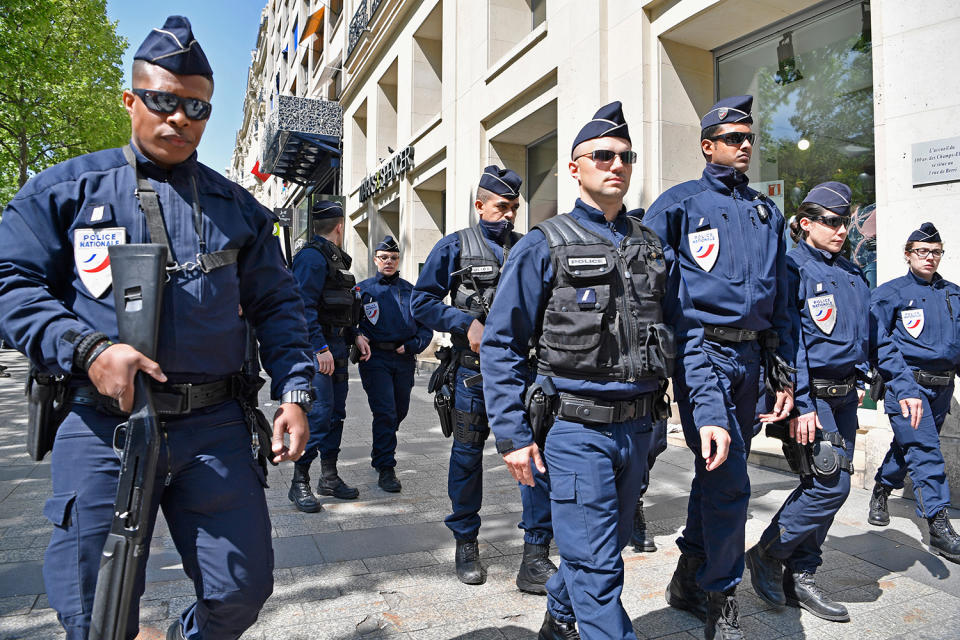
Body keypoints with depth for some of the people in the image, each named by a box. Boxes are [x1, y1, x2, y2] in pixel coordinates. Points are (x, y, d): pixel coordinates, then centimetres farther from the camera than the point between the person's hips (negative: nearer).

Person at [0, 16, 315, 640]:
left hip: (215, 429, 2)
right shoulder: (68, 188, 7)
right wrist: (87, 349, -15)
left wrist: (294, 391, -1)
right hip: (104, 429, -1)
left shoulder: (237, 207, 12)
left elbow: (276, 304, 12)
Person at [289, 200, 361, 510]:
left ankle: (329, 477, 21)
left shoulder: (335, 258, 18)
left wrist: (354, 337, 15)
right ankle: (300, 483, 1)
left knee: (336, 412, 12)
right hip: (317, 348, -10)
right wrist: (320, 348, -23)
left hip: (336, 346, 10)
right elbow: (304, 306, -20)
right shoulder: (312, 256, -12)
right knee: (319, 412, -10)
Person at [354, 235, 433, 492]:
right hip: (375, 358, -3)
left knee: (400, 411, 14)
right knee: (385, 411, -11)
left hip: (404, 360, 4)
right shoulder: (363, 289, 4)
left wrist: (412, 346, -4)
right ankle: (385, 468, -2)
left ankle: (381, 450, 40)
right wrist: (357, 335, -17)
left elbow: (426, 326, 12)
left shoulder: (410, 291, 11)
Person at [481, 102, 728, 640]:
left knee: (610, 544, 21)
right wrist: (513, 434, -11)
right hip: (576, 429, -6)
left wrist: (711, 412, 0)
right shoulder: (544, 247, -4)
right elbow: (501, 344, -6)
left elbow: (687, 336, 11)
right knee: (597, 565, -1)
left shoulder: (655, 249, 11)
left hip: (637, 427, 6)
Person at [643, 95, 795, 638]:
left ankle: (691, 581, 30)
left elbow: (780, 301, 19)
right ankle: (720, 593, 13)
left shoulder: (768, 213, 18)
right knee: (730, 481, -8)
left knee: (720, 472, 13)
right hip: (703, 352, -6)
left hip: (751, 356, 6)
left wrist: (783, 373, 14)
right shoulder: (680, 203, 1)